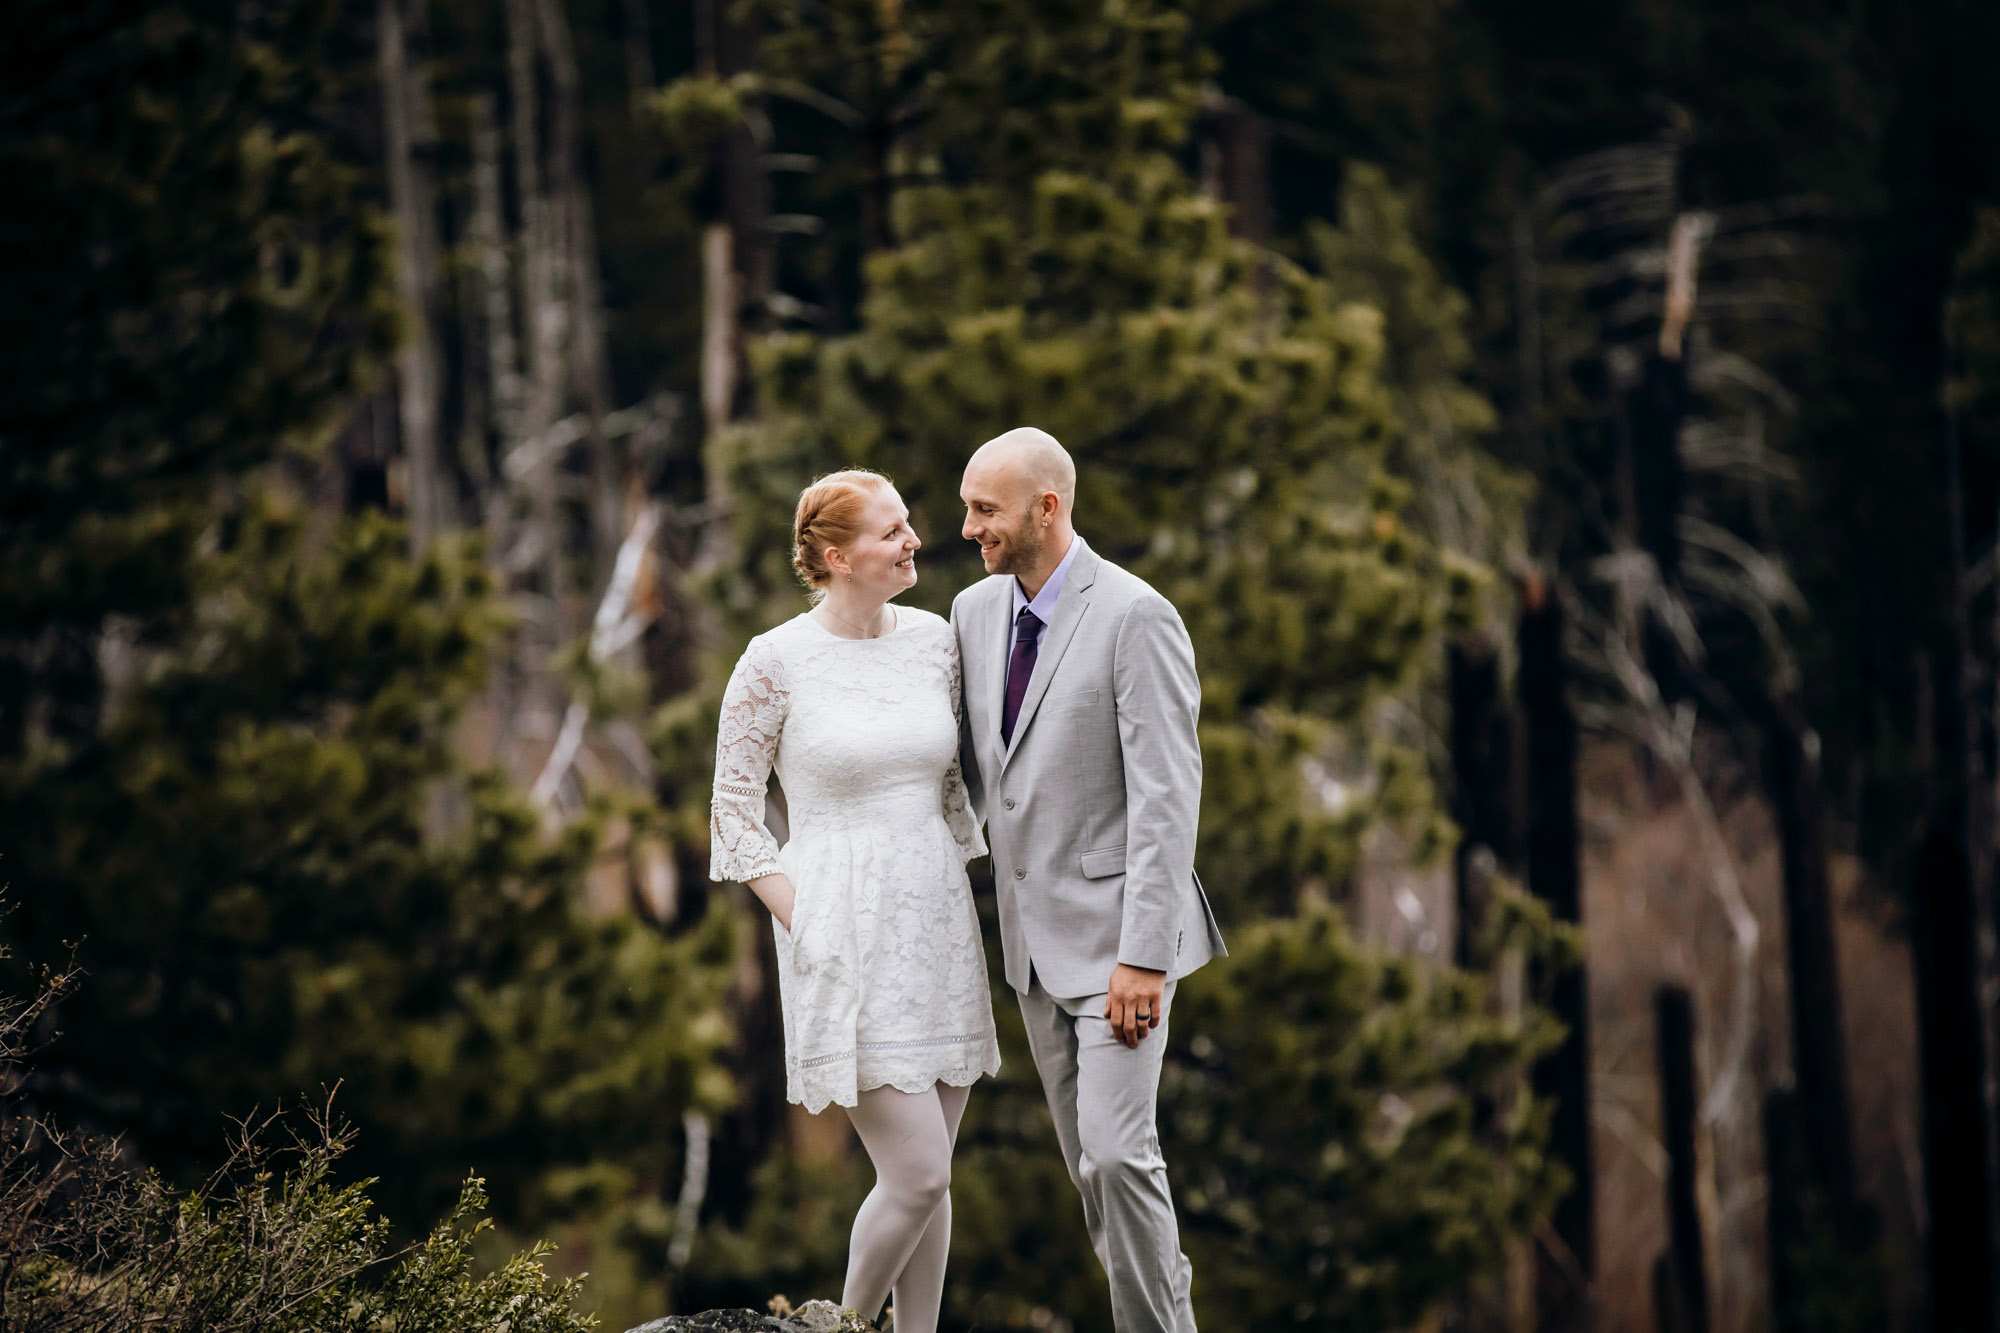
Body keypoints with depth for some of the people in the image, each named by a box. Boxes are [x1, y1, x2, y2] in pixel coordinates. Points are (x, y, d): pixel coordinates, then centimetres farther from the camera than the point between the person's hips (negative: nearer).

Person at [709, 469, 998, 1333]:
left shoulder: (934, 641, 5)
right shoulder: (776, 662, -9)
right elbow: (734, 804, -3)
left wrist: (961, 891, 10)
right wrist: (800, 921, -9)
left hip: (937, 927, 5)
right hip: (847, 937, -5)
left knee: (929, 1177, 7)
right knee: (917, 1174, -11)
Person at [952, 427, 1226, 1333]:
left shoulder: (1136, 619, -16)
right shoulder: (976, 612, 6)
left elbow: (1167, 798, -20)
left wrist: (1144, 955, -23)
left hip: (1116, 931, -7)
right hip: (1034, 934, 7)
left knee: (1116, 1152, -15)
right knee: (1089, 1161, 10)